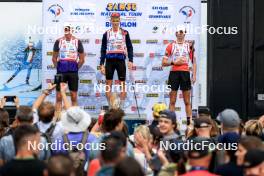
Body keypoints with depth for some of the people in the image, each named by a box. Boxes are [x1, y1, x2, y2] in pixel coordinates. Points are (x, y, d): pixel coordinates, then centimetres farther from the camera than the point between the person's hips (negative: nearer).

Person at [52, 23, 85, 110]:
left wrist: (76, 68, 3)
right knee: (59, 96, 1)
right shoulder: (58, 41, 1)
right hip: (61, 71, 0)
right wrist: (58, 68, 4)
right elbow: (54, 58, 8)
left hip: (73, 71, 0)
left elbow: (82, 59, 6)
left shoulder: (77, 42, 0)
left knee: (74, 96, 4)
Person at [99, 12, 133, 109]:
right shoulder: (106, 34, 7)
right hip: (109, 60, 1)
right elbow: (103, 50, 8)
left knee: (122, 84, 0)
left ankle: (121, 107, 5)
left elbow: (129, 47, 6)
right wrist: (102, 64, 3)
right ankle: (110, 107, 7)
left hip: (120, 60, -1)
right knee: (108, 84, 0)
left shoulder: (124, 33, 4)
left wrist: (130, 60, -4)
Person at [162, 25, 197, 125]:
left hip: (185, 73, 0)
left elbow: (194, 62, 8)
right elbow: (164, 63, 4)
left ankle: (189, 121, 4)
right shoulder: (171, 46, 6)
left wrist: (194, 75, -2)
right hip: (174, 73, 0)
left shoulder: (189, 46, 8)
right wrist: (174, 62, -11)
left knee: (187, 101, 2)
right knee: (172, 101, 1)